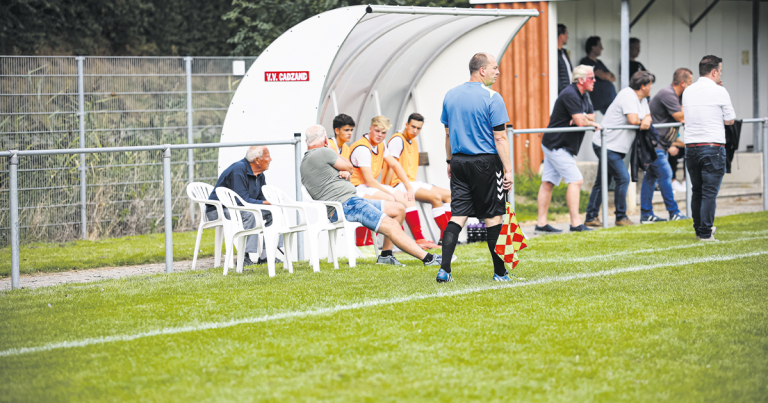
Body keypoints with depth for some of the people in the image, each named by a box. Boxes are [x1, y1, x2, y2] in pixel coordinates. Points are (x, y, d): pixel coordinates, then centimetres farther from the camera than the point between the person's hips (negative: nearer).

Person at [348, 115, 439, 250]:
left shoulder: (380, 145, 9)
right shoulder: (362, 148, -19)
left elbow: (395, 165, 17)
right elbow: (369, 181, -21)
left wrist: (409, 188, 7)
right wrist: (392, 193, -15)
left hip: (373, 187, 10)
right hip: (357, 189, -10)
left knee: (407, 198, -1)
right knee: (392, 201, -31)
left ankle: (419, 239, -4)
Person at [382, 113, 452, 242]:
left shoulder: (414, 142, 18)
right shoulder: (397, 140, -10)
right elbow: (391, 167, -15)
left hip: (411, 182, 10)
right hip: (398, 184, -10)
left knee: (448, 195, 3)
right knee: (436, 197, -26)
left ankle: (445, 237, -5)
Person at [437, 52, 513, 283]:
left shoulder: (450, 95, 8)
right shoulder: (492, 98, -11)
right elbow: (500, 138, -13)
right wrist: (508, 169, -10)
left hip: (459, 162, 5)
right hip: (486, 162, -5)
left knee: (457, 214, 5)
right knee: (493, 216, 4)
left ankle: (444, 269, -6)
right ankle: (500, 272, 10)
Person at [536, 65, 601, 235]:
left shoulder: (583, 95, 15)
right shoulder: (570, 95, -18)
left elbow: (591, 116, 14)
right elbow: (580, 122, -24)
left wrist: (581, 118, -8)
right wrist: (592, 123, -3)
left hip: (553, 145, 10)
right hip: (557, 146, -10)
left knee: (548, 182, 7)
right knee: (575, 180, -13)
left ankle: (541, 224, 6)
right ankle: (576, 224, -15)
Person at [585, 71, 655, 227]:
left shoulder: (642, 99, 15)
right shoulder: (628, 95, -16)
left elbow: (647, 116, 11)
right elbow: (633, 119, -25)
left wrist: (646, 121, -13)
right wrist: (641, 121, -3)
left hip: (615, 148, 10)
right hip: (607, 145, -10)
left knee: (602, 182, 10)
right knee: (623, 178, -11)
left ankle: (591, 217, 13)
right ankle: (621, 217, -5)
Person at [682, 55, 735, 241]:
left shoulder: (688, 91, 9)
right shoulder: (719, 92, -7)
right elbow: (729, 120, 2)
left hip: (691, 147, 6)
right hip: (713, 147, -6)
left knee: (697, 191, 15)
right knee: (710, 192, -4)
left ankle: (699, 229, 24)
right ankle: (705, 233, -6)